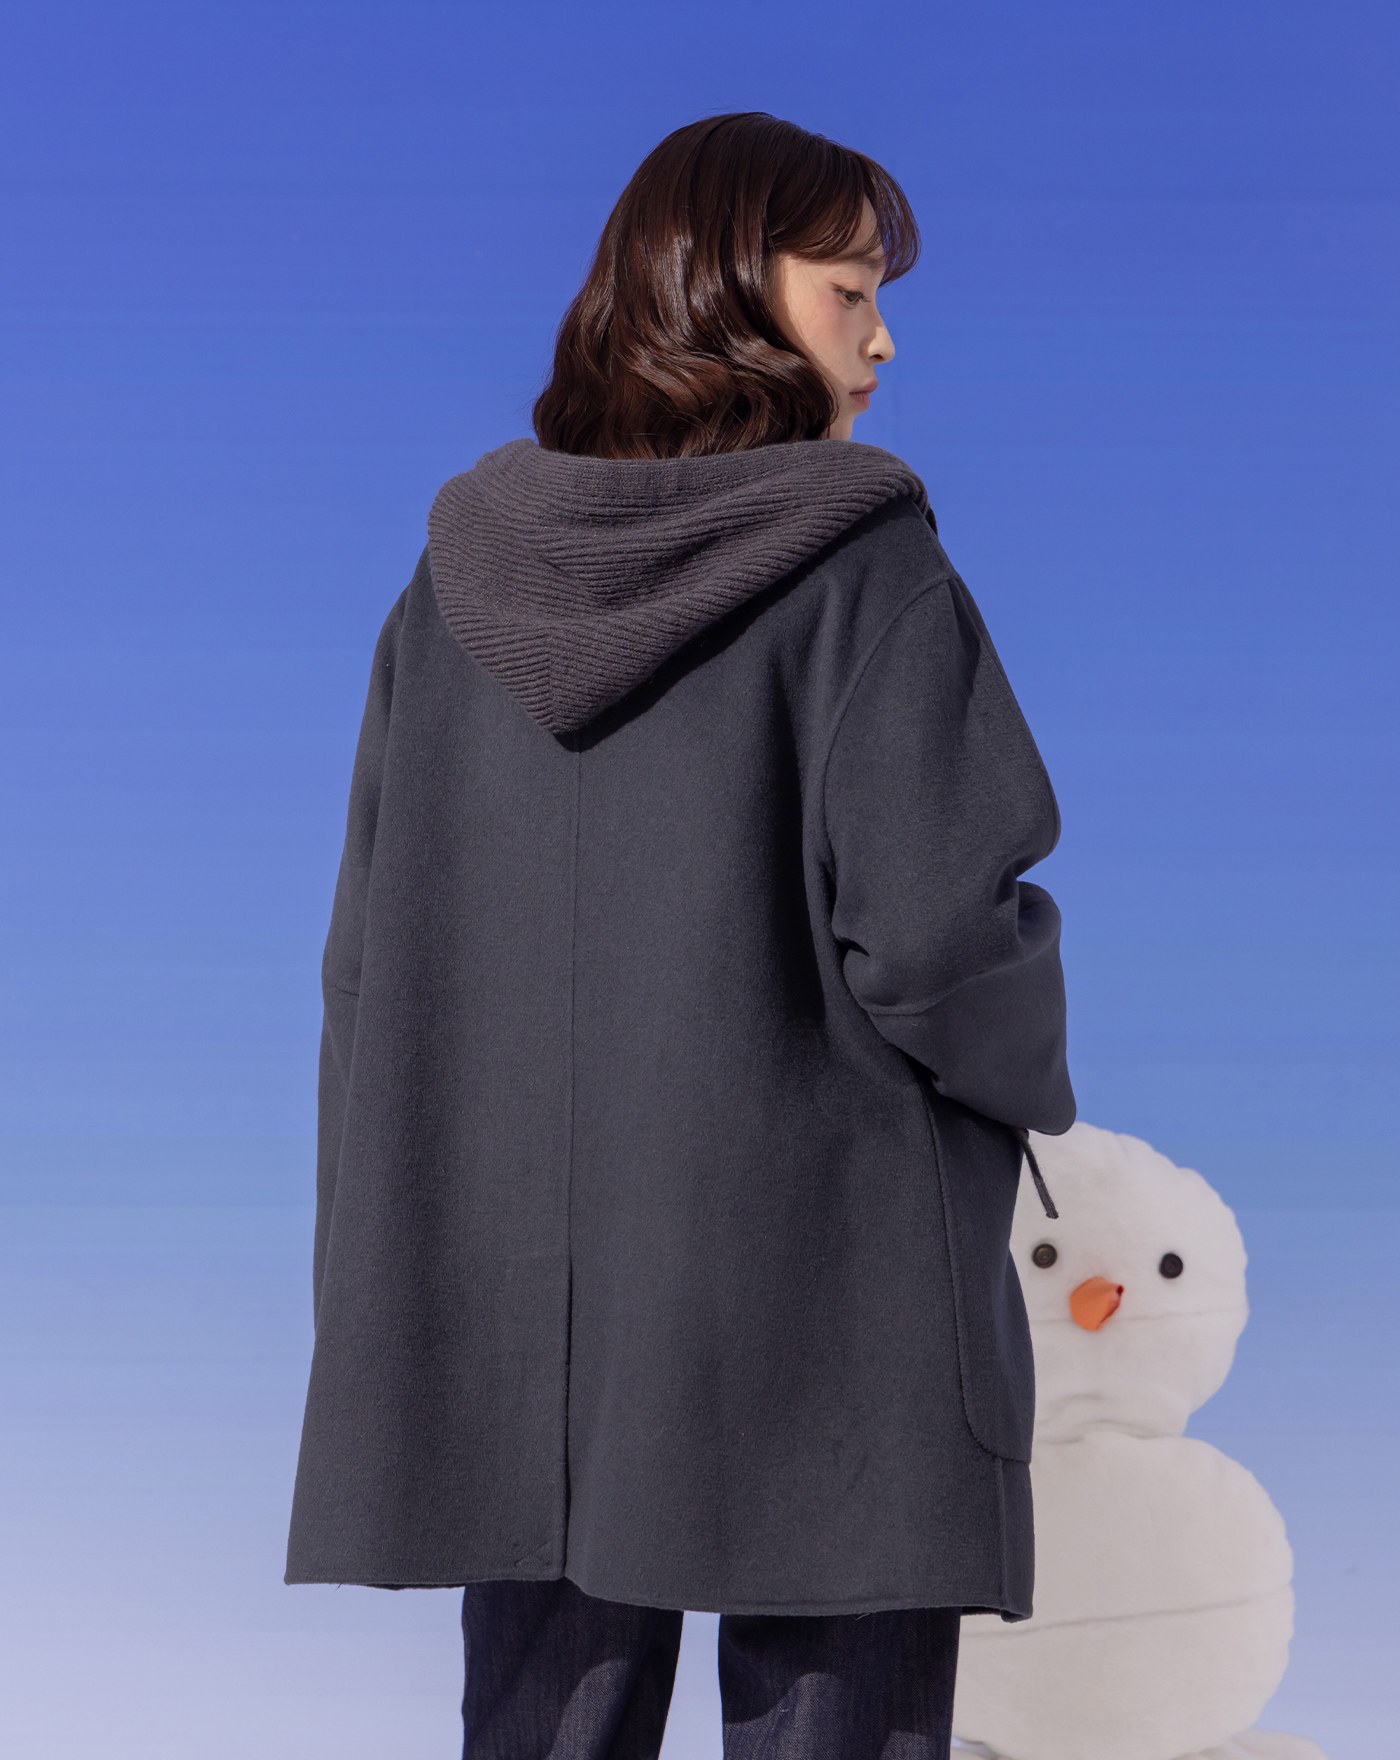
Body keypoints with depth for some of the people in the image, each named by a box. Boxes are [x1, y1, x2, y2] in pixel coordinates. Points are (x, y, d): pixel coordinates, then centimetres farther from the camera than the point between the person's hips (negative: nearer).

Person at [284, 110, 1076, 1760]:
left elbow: (366, 957, 8)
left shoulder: (458, 578, 6)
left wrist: (387, 1297, 17)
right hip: (822, 1313, -5)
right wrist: (1027, 1064, 4)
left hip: (512, 1317, 5)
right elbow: (930, 931, -18)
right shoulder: (859, 566, -10)